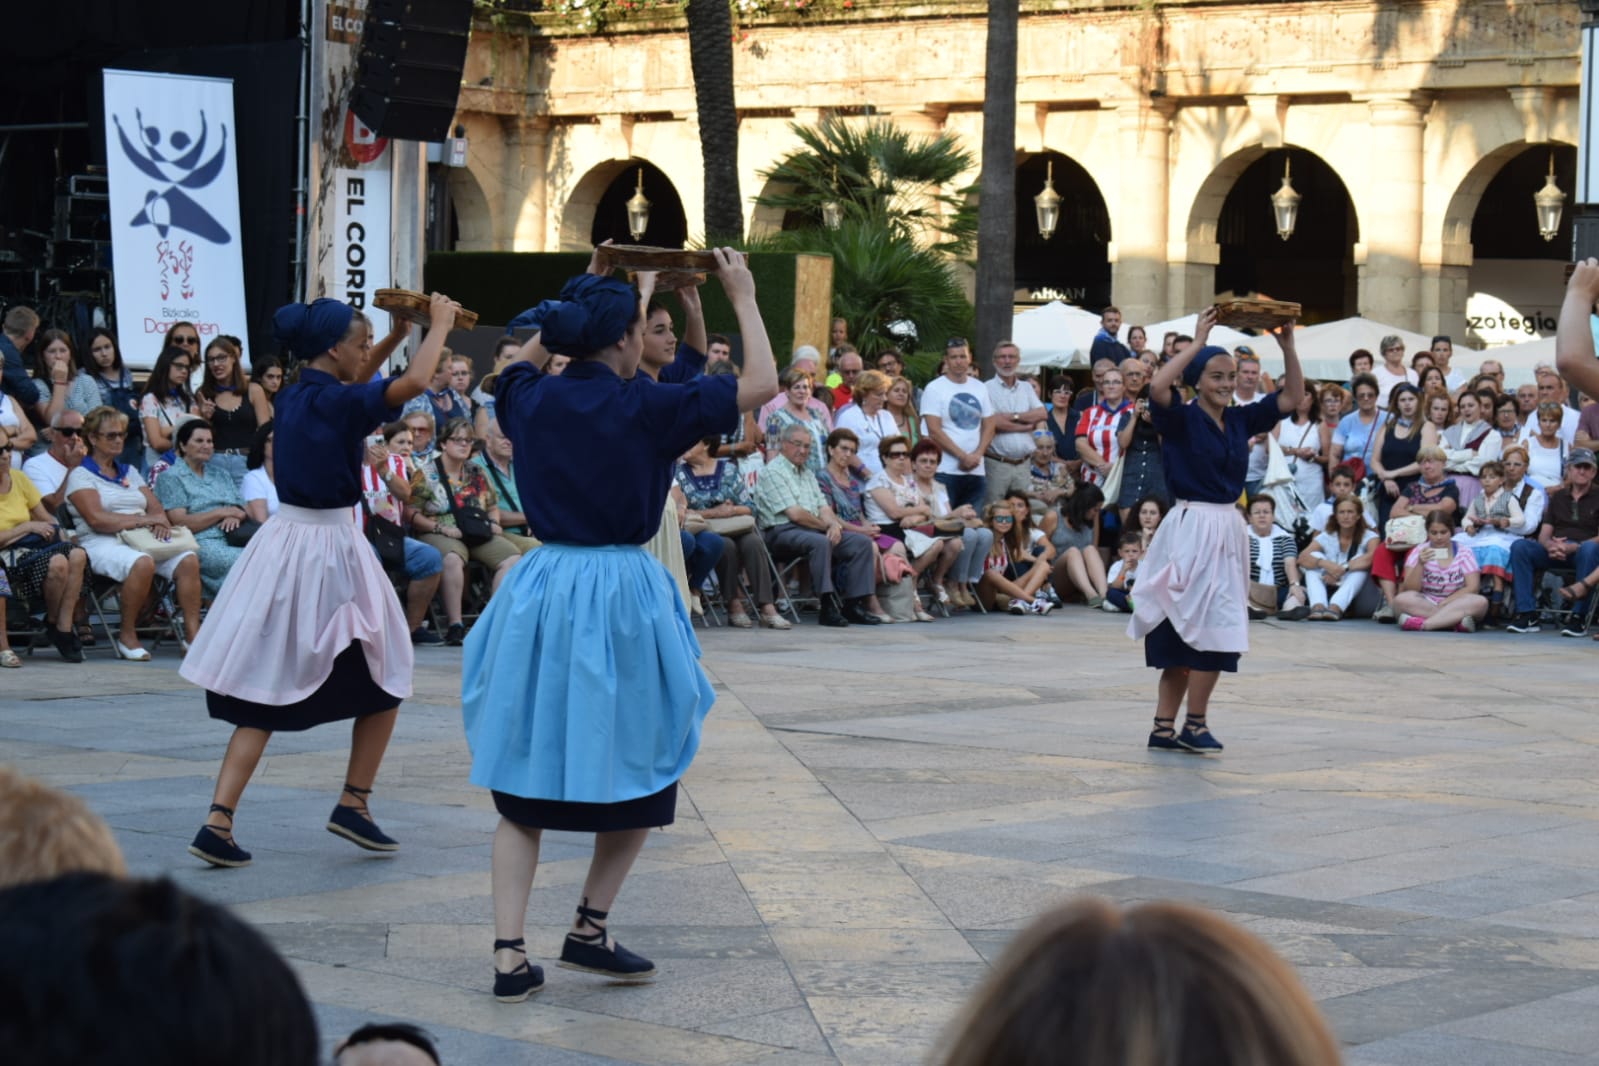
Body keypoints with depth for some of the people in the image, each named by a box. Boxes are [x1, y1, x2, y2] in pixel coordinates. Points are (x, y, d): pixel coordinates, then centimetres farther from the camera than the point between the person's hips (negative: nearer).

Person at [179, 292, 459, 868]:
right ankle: (353, 805, 16)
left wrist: (394, 338, 21)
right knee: (383, 680, 15)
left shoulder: (290, 398, 8)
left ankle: (218, 821, -4)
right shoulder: (337, 403, -15)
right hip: (329, 548, -7)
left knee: (264, 693, 7)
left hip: (282, 541, 7)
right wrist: (440, 322, -8)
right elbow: (415, 381, -24)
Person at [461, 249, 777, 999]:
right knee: (639, 772, 16)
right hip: (622, 593, -4)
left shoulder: (531, 401, 1)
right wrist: (743, 301, 8)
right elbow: (762, 385, -4)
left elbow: (525, 360, 28)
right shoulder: (647, 409, -11)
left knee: (526, 782, 8)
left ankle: (509, 952, 0)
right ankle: (589, 931, 18)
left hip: (542, 592, 4)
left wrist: (574, 309, 28)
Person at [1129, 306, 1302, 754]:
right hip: (1191, 528, -7)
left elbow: (1292, 397, 11)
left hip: (1228, 530, 7)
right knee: (1209, 629, -10)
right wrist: (1198, 342, -21)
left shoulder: (1240, 420, 10)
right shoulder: (1182, 419, -7)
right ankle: (1195, 724, 2)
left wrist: (1287, 346, -2)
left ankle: (1164, 728, 13)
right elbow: (1158, 387, -26)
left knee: (1184, 636, 9)